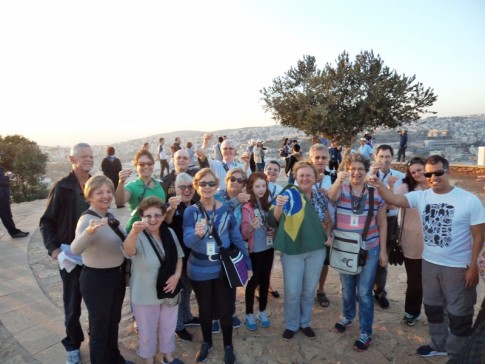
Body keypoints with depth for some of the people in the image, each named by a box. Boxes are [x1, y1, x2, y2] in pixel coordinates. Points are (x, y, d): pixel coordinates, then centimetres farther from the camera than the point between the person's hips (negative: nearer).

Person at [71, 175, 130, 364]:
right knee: (99, 325, 12)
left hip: (117, 275, 8)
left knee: (114, 321, 25)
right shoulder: (87, 219, -22)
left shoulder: (111, 215, 0)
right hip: (96, 279, -7)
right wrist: (89, 231, -59)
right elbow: (75, 249, -42)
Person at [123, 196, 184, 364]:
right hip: (145, 295, -4)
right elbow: (128, 251, -45)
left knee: (168, 327, 24)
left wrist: (176, 275, -11)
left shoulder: (170, 233, -6)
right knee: (147, 332, 17)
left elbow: (179, 256, 6)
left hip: (169, 290, 4)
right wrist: (134, 232, -65)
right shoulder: (138, 236, -22)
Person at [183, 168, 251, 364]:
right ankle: (206, 342, 43)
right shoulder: (190, 211, -11)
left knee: (225, 309, 12)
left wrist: (247, 264, 3)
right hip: (200, 271, 0)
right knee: (205, 309, 19)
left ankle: (228, 346, 36)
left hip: (224, 268, 0)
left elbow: (237, 239, 0)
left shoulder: (226, 210, -7)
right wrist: (198, 233, -45)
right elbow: (187, 241, -23)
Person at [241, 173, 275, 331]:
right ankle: (249, 315, 22)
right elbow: (244, 233, -17)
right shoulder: (247, 206, -14)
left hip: (268, 247, 5)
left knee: (265, 279, 14)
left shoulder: (268, 203, 3)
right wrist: (252, 227, -37)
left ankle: (262, 312, 31)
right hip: (255, 249, -5)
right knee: (254, 280, 5)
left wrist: (274, 231, -6)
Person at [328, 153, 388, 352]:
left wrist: (383, 250, 0)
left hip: (369, 250, -1)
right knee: (347, 288, 19)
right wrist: (339, 181, -50)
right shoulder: (341, 189, -6)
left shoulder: (376, 193, -5)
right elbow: (331, 197, -30)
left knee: (364, 292, 5)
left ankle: (366, 333, 23)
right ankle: (347, 316, 45)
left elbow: (382, 223, 1)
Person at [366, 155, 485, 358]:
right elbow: (394, 200, -16)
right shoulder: (421, 197, -5)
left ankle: (457, 353, 36)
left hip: (458, 267, -4)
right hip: (429, 263, 4)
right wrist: (380, 187, -36)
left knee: (459, 312, 13)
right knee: (432, 307, 21)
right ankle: (438, 345, 43)